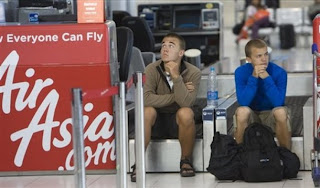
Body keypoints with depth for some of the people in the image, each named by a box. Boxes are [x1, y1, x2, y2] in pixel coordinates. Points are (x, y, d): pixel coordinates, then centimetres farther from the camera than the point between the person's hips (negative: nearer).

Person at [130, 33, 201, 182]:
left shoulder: (193, 73, -13)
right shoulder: (151, 70, -12)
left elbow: (186, 102, -27)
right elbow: (145, 99, -28)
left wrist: (176, 77, -36)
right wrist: (176, 96, -24)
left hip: (178, 122, 0)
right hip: (157, 121, 0)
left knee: (186, 112, -33)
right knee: (147, 111, -32)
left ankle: (186, 160, -9)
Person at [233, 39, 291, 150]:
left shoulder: (279, 72, -16)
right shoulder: (241, 72, -13)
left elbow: (278, 102, -26)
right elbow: (243, 102, -24)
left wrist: (266, 77, -32)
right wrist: (254, 77, -31)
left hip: (271, 113, 0)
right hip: (251, 115, 0)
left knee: (281, 112, -33)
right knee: (242, 111, -32)